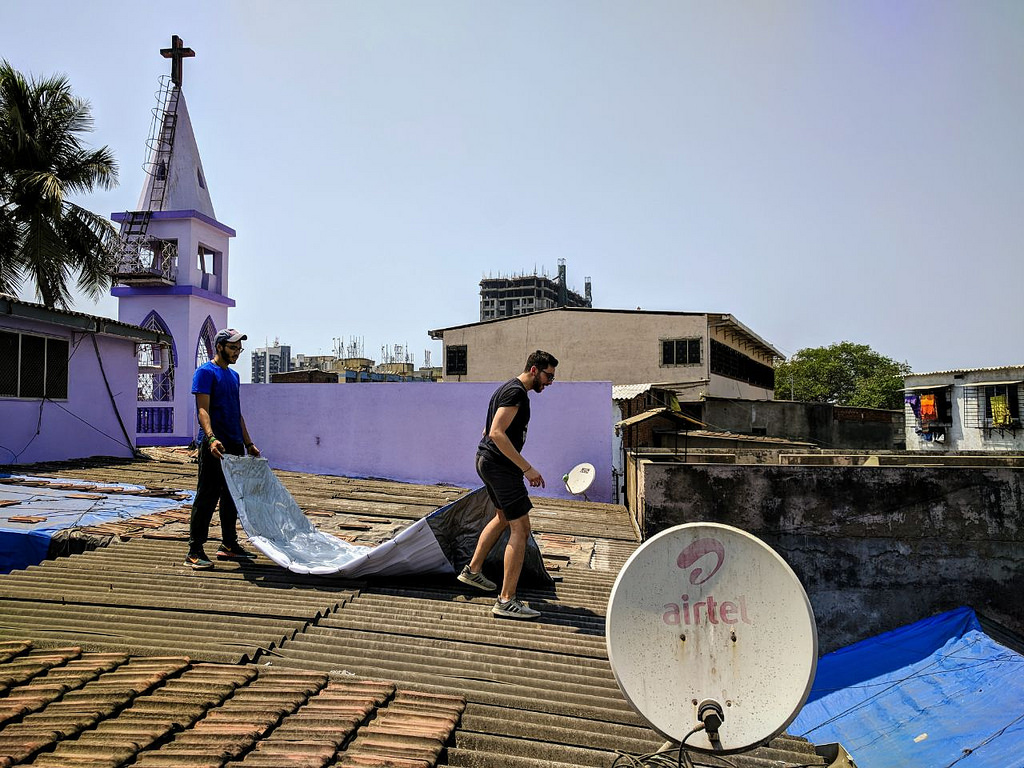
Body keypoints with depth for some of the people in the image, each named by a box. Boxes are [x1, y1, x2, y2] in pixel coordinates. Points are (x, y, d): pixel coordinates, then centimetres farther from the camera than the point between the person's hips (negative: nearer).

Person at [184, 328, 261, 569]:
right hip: (215, 445, -9)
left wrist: (248, 443, 19)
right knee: (207, 497, -7)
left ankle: (229, 544, 23)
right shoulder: (206, 372, -7)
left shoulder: (234, 376, 19)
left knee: (233, 495, 13)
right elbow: (203, 409, -17)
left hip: (235, 445, 9)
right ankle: (194, 551, -2)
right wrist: (212, 438, -31)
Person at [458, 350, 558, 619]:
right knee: (520, 528, -10)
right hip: (499, 464, -11)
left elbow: (489, 431, 23)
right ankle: (506, 601, -10)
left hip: (486, 460, 11)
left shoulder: (510, 388, 16)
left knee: (504, 517, 27)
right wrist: (527, 468, -27)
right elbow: (496, 434, -27)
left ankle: (473, 570, 39)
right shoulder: (516, 392, -17)